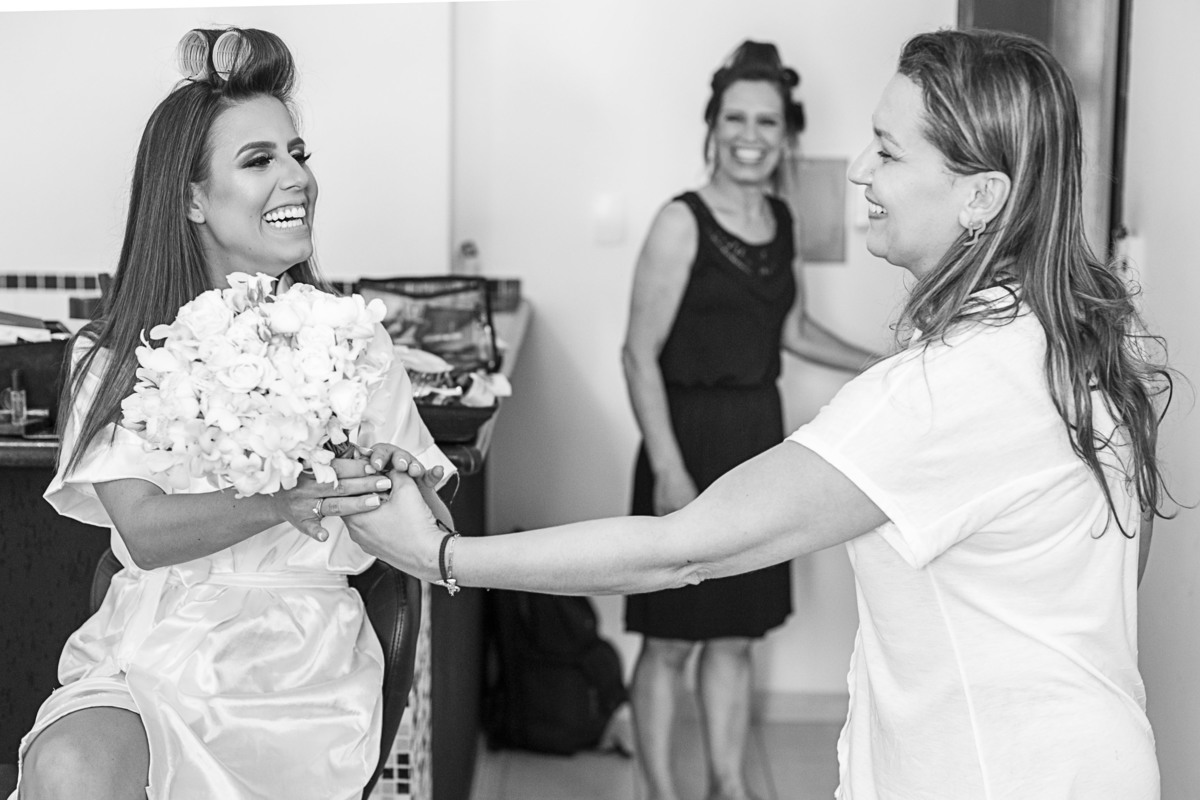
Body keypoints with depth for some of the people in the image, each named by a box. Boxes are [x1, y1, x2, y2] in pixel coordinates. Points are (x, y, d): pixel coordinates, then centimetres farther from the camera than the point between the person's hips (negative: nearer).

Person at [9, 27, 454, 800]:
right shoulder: (115, 356, 4)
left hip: (301, 660, 1)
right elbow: (142, 530, -9)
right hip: (153, 646, 0)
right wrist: (278, 504, -27)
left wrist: (395, 500, -20)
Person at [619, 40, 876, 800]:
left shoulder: (782, 221, 7)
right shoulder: (682, 221, -13)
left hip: (758, 436, 6)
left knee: (737, 631, 15)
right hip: (691, 437, -6)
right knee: (671, 638, 4)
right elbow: (640, 356, -14)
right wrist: (667, 469, -20)